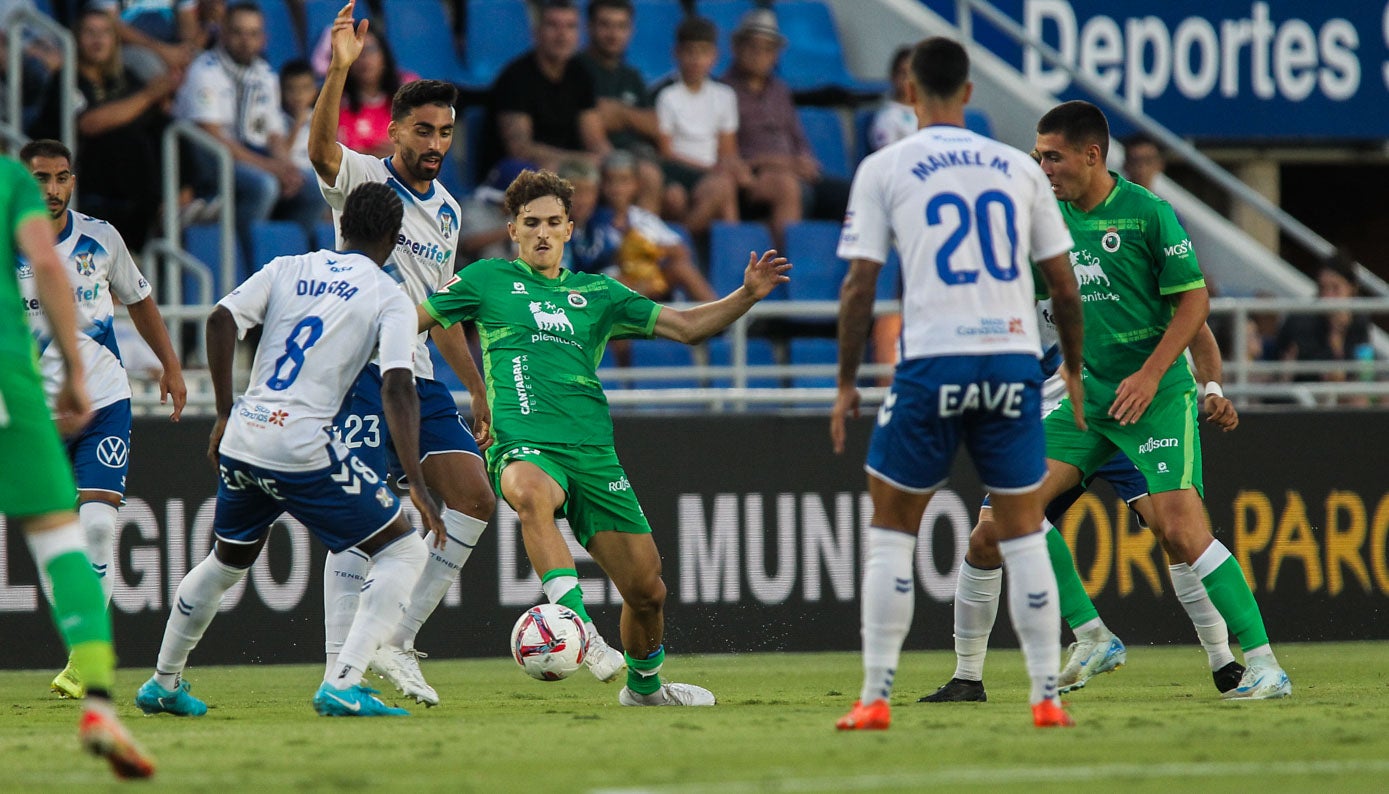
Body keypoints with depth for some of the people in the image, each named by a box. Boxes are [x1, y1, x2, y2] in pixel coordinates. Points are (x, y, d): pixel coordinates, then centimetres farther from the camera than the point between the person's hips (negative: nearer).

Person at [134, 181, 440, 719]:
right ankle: (342, 686, -10)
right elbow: (397, 388, -11)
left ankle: (163, 684, 39)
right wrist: (416, 485, -14)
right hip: (302, 451, -6)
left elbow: (221, 321, 1)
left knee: (227, 562, 30)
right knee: (403, 552, 5)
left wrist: (225, 413, 9)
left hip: (241, 444, 6)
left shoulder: (287, 269, 13)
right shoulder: (389, 298, 1)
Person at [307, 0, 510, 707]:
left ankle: (397, 642, 5)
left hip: (421, 377, 7)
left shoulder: (445, 207, 17)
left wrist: (479, 392, 27)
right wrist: (339, 71, -43)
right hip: (363, 372, -7)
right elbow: (322, 148, -28)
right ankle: (339, 668, -12)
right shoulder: (363, 179, -4)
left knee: (474, 498, -2)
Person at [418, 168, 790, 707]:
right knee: (530, 492, -43)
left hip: (593, 454, 4)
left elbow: (687, 327, 17)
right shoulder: (490, 280, 13)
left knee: (647, 590, 1)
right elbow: (411, 319, 17)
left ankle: (644, 685, 30)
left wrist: (748, 296, 4)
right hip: (525, 447, -4)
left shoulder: (596, 293, 19)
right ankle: (575, 622, -50)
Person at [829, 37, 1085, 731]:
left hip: (932, 361, -2)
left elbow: (859, 286, -1)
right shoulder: (1018, 167, 11)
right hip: (1013, 356, 2)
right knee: (1023, 534, 9)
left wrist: (846, 383, 8)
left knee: (890, 530, 9)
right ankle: (1047, 697, 4)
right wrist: (1074, 369, 26)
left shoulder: (883, 168, 3)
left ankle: (875, 698, 3)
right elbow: (1063, 284, 12)